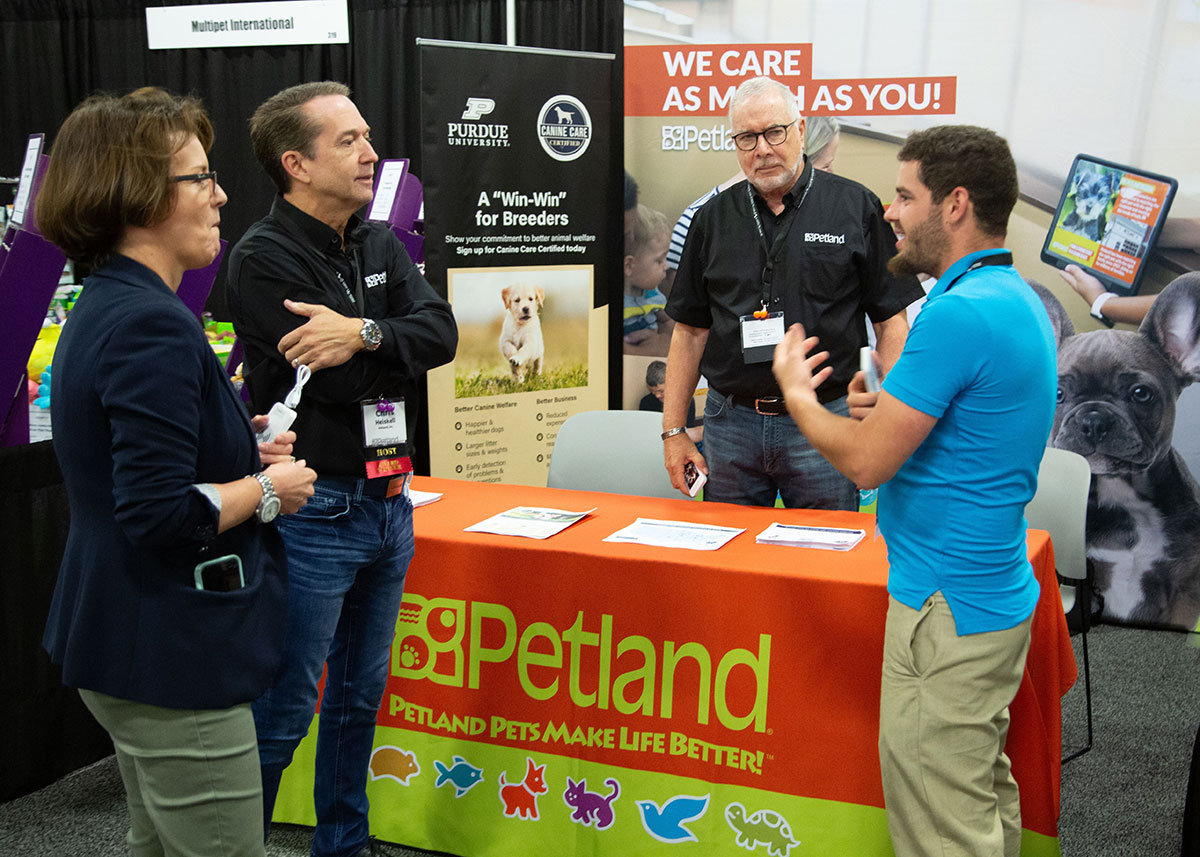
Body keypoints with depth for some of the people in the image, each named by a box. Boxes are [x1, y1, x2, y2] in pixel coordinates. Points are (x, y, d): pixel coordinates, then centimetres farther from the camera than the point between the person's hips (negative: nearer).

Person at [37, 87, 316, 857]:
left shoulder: (104, 306, 11)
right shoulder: (153, 325, -22)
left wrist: (241, 451, 8)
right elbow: (160, 513, -28)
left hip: (119, 641, 11)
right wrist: (266, 489, -12)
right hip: (172, 658, -11)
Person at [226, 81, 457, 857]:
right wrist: (392, 340, -10)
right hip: (314, 512, -7)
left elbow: (441, 333, -6)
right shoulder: (264, 260, -13)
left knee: (361, 694, 19)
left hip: (388, 499, 7)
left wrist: (364, 334, -20)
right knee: (282, 710, 1)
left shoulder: (381, 244, 9)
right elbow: (338, 380, -22)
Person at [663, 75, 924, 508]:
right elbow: (690, 331, 11)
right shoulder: (714, 218, 8)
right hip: (731, 421, 3)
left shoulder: (856, 208, 0)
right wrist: (674, 430, 6)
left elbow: (893, 321, 0)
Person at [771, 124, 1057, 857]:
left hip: (948, 609, -10)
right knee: (986, 795, 22)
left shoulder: (960, 314, -22)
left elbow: (866, 462, -20)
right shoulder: (1021, 301, 11)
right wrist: (895, 408, 5)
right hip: (997, 596, 10)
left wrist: (796, 392, -2)